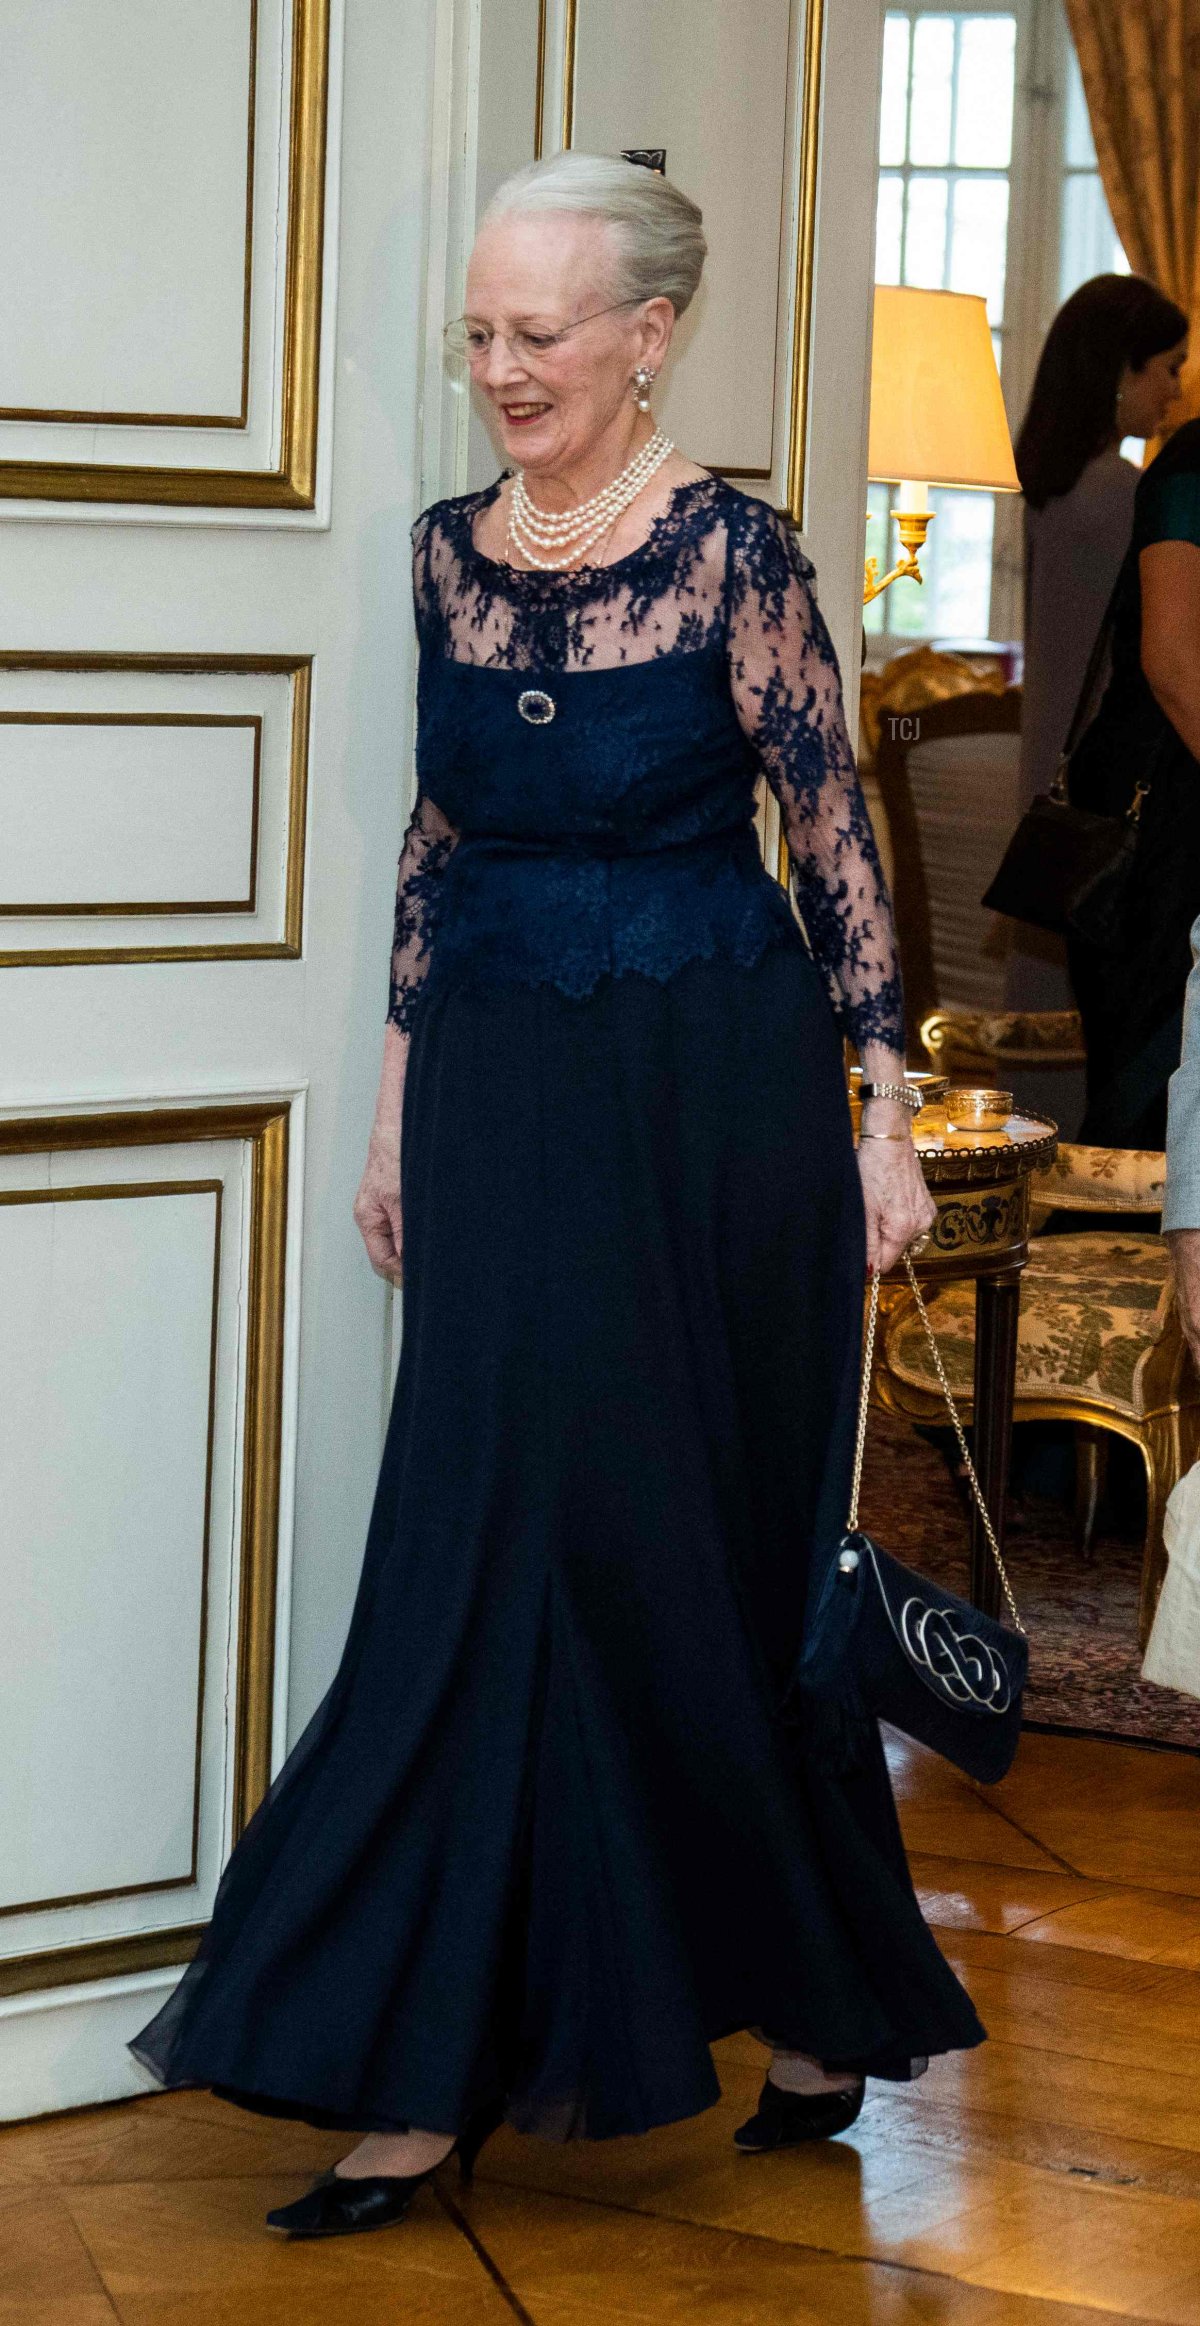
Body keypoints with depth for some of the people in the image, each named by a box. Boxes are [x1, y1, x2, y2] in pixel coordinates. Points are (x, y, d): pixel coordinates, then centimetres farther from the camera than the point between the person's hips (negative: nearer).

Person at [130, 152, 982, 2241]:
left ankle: (818, 1992, 22)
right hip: (506, 1101, 5)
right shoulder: (452, 552, 7)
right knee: (491, 1549, 3)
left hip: (710, 1094, -5)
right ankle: (433, 2069, 8)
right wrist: (399, 1104, 14)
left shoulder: (730, 558, -9)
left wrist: (884, 1122, -9)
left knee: (706, 1543, 2)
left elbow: (834, 841, -8)